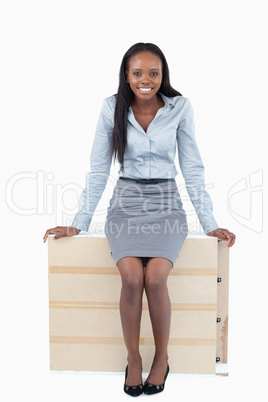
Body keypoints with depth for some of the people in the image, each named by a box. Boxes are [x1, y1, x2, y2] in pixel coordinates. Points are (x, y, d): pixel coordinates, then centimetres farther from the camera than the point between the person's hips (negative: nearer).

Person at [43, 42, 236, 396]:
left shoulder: (180, 108, -1)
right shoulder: (112, 108, -1)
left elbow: (193, 169, 3)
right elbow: (98, 170, 4)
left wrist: (210, 224, 0)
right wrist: (79, 223, 1)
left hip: (166, 203, 0)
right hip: (126, 202, 1)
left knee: (155, 277, -24)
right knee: (132, 277, -24)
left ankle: (162, 357, 3)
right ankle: (133, 358, 1)